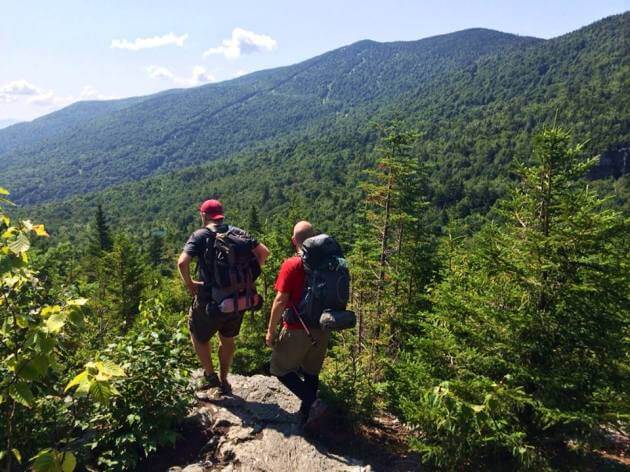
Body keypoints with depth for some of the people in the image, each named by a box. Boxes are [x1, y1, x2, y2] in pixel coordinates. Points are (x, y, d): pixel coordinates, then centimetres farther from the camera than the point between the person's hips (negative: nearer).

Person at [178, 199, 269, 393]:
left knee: (199, 335, 22)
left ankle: (210, 375, 25)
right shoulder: (237, 232, 3)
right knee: (227, 339, 23)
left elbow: (182, 262, -23)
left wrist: (189, 283, -8)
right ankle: (224, 380, 34)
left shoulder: (200, 235, -9)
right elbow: (263, 252, 2)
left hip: (210, 300, -4)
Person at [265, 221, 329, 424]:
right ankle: (309, 413, 26)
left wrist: (271, 331, -8)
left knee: (279, 369, 11)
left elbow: (280, 301, -16)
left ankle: (310, 398, -5)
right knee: (311, 372, 19)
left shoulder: (291, 265, -15)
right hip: (321, 329, 6)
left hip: (297, 330, -5)